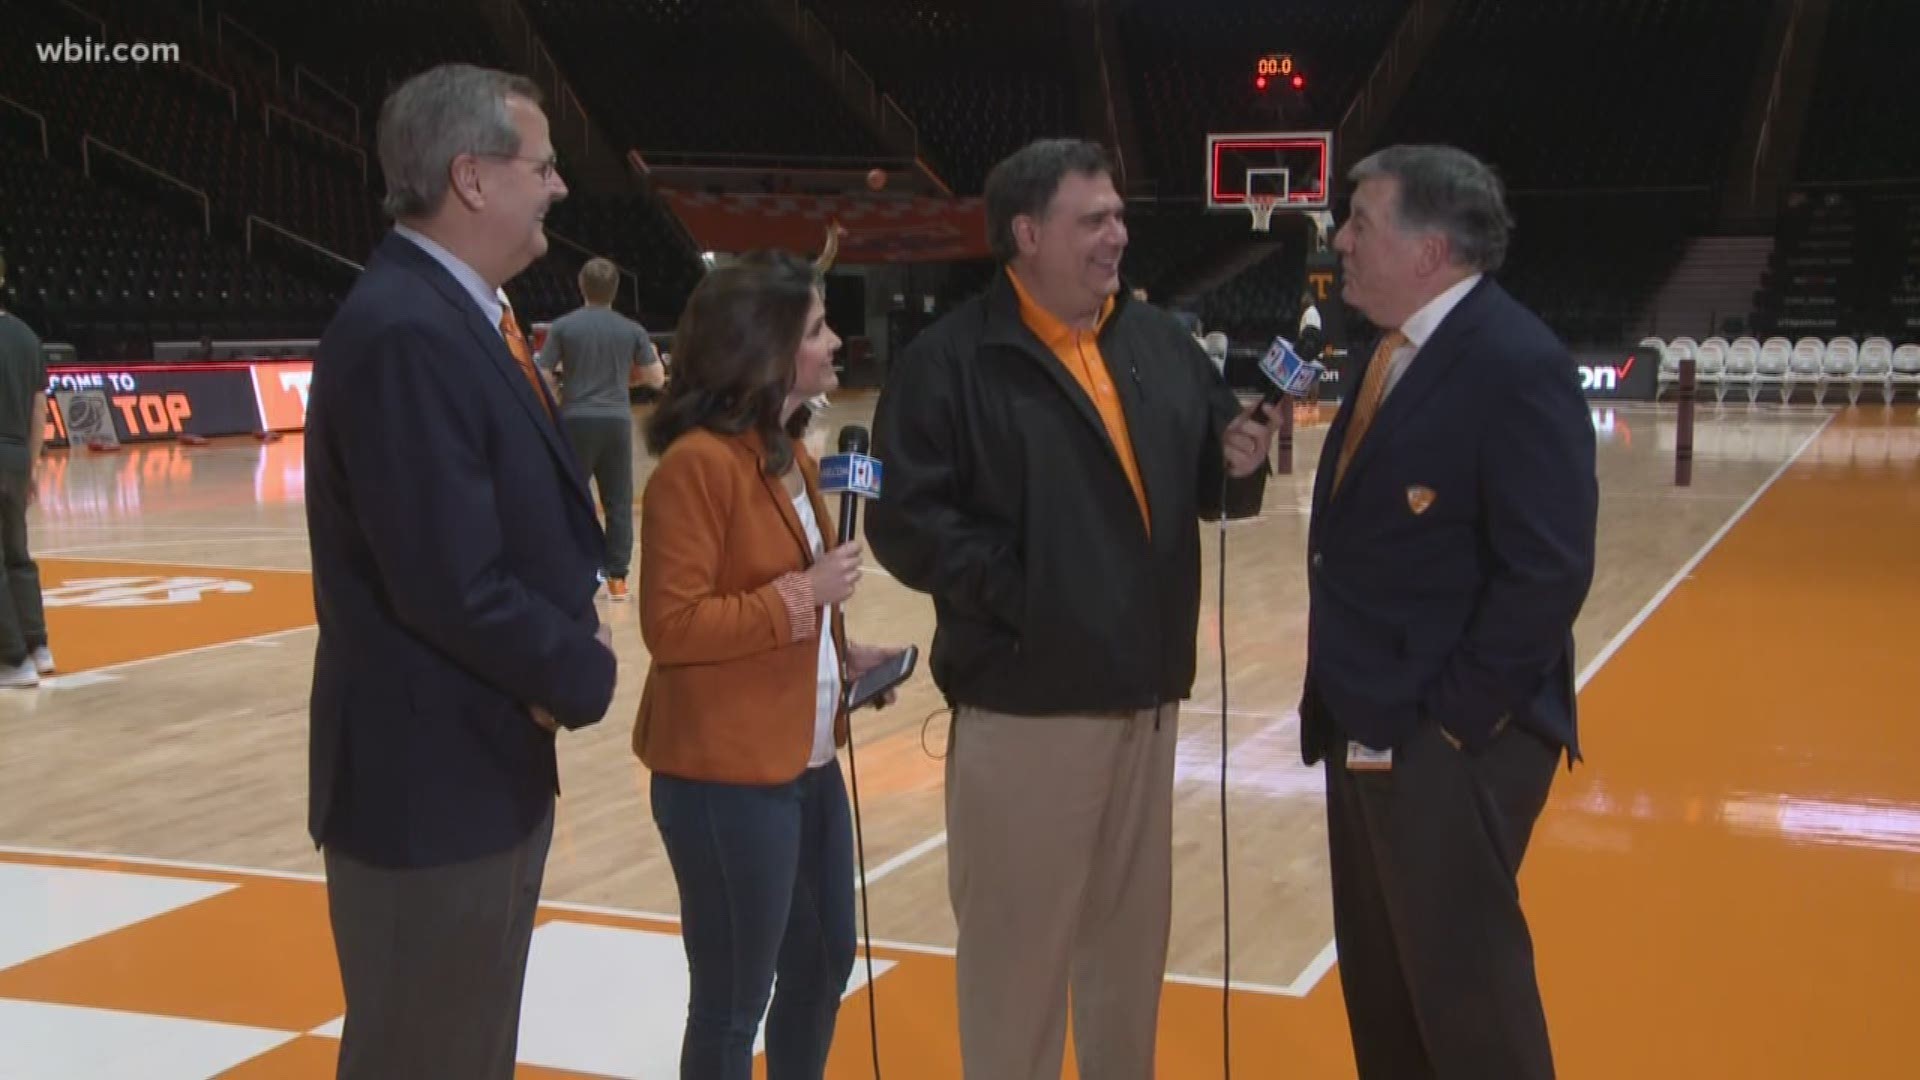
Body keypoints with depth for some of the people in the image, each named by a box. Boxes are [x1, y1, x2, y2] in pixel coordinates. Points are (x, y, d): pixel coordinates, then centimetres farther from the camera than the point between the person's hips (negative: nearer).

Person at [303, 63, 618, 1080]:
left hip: (489, 760, 10)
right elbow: (450, 587, -27)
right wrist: (582, 674, -11)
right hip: (431, 778, -10)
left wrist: (572, 631, -3)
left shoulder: (456, 313, 10)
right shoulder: (403, 332, -22)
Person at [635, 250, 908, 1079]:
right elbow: (672, 626, -22)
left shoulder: (790, 456, 10)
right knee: (732, 1002, 5)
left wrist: (843, 655, 6)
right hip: (726, 777, -9)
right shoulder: (697, 463, -19)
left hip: (806, 761, 9)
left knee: (823, 964, 21)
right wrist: (803, 595, -20)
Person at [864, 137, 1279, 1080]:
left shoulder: (1159, 342, 9)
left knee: (1131, 935, 19)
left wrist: (1238, 463, -8)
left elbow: (1206, 487, 13)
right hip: (1024, 705, -6)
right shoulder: (953, 360, -10)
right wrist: (1013, 591, -21)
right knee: (1016, 946, 5)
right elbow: (906, 520, -17)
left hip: (1146, 698, 6)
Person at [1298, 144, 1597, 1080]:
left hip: (1451, 741, -9)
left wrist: (1451, 716, -19)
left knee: (1465, 984, 2)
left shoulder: (1518, 365, -19)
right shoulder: (1395, 353, 11)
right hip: (1367, 729, 9)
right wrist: (1341, 690, 12)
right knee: (1378, 977, 19)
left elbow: (1547, 572, -22)